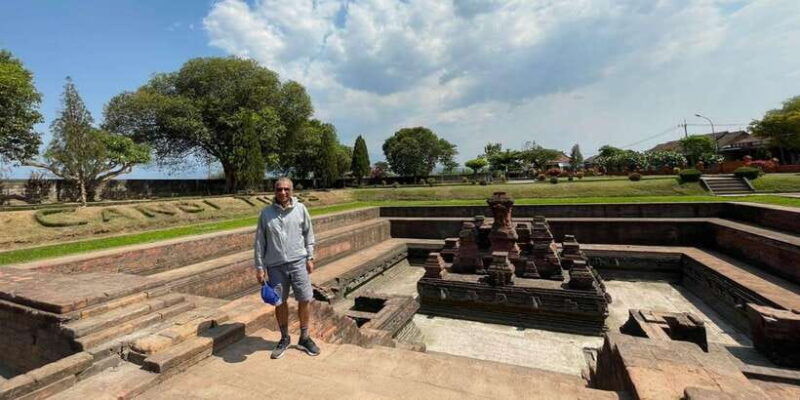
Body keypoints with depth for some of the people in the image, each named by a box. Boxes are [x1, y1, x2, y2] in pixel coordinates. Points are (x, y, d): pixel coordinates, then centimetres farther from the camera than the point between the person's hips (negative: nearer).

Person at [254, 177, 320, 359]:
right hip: (275, 265, 0)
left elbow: (309, 234, 6)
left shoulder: (300, 209, -1)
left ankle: (304, 338, 26)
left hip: (298, 262, 0)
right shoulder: (266, 212, -1)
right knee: (280, 303, 12)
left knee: (304, 301, 5)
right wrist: (259, 267, 1)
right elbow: (260, 241, 2)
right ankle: (284, 339, 33)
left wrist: (310, 257, 3)